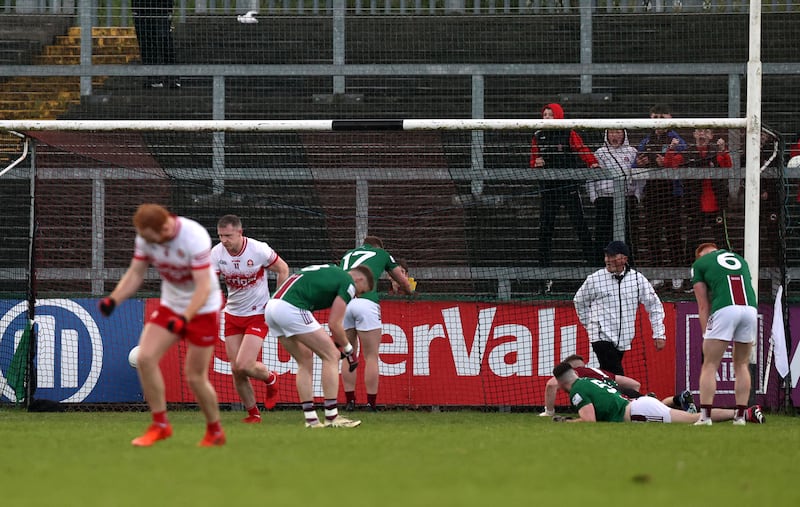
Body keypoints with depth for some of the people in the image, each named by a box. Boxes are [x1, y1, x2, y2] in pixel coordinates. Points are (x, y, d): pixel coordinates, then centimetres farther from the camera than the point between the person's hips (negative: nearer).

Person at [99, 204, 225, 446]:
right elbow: (135, 273, -2)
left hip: (202, 309, -5)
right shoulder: (145, 237, -11)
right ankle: (160, 425, 0)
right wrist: (113, 300, -19)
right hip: (170, 306, 5)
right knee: (145, 358, -12)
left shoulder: (195, 238, -29)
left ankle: (215, 432, 20)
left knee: (195, 377, -3)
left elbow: (203, 287, -29)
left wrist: (184, 319, -42)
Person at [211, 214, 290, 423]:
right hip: (233, 314, 4)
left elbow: (283, 269, -3)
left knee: (244, 365, -16)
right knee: (236, 370, 1)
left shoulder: (259, 250, -17)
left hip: (258, 314, -4)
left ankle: (270, 378, 18)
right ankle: (253, 413, 19)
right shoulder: (217, 254, -9)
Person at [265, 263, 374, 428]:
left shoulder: (330, 271, 29)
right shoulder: (348, 283, 3)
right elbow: (334, 324, -2)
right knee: (331, 355, 1)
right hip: (291, 309, -9)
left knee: (305, 360, 19)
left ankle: (310, 418, 15)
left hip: (272, 305, 9)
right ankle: (331, 417, 1)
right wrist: (348, 349, 15)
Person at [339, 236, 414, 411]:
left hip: (342, 302, 3)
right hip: (366, 303, -3)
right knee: (371, 357, 3)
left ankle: (350, 402, 12)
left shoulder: (348, 254, 31)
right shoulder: (382, 254, 23)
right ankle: (371, 404, 1)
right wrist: (406, 290, 55)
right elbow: (405, 284, 32)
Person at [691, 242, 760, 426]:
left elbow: (703, 305, 13)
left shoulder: (699, 263, 18)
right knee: (742, 365, 16)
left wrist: (706, 334, 15)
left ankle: (705, 416, -6)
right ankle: (740, 416, 10)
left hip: (725, 309, -4)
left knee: (709, 366, 2)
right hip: (750, 307, 4)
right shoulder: (739, 259, 31)